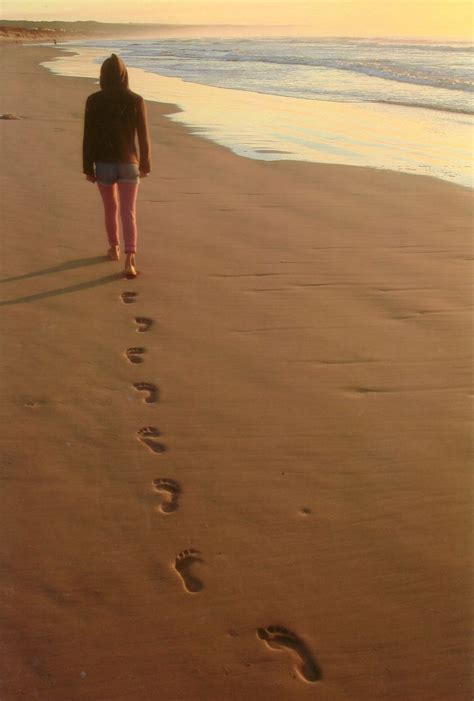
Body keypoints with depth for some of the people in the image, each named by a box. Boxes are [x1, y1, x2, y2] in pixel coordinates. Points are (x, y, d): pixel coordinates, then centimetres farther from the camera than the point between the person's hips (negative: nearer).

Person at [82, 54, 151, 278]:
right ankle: (130, 260, -16)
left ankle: (114, 249, 38)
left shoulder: (93, 101, -5)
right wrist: (145, 164, 11)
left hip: (103, 164, 1)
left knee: (110, 207, 22)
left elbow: (88, 137, -4)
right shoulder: (136, 100, -5)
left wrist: (88, 168, 4)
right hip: (128, 163, -1)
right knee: (128, 213, -1)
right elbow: (143, 136, -1)